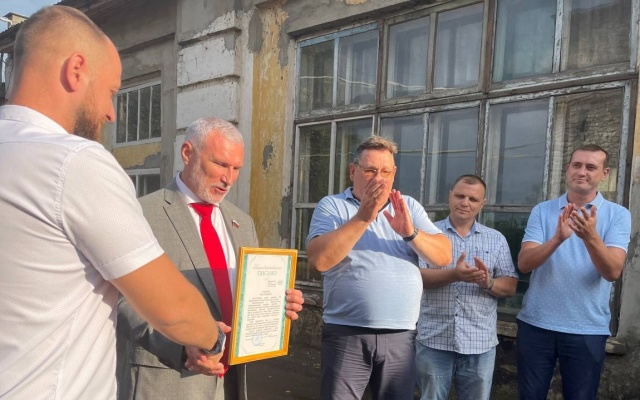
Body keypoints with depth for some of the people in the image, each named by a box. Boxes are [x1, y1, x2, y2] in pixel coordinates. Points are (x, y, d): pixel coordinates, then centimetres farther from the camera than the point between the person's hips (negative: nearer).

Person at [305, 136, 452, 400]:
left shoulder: (409, 207, 9)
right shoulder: (332, 206, 0)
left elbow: (444, 256, 2)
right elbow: (319, 260, -16)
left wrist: (410, 232, -16)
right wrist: (362, 218, -20)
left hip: (400, 335, 3)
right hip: (346, 334, -3)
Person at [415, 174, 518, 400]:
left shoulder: (496, 239, 7)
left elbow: (510, 286, 5)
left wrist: (489, 283, -17)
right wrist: (453, 275, -25)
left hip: (480, 343, 2)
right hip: (434, 340, -1)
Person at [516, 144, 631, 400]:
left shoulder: (618, 215, -3)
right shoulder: (542, 211, 0)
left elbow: (613, 272, -15)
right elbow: (524, 263, -11)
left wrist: (590, 236, -32)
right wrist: (558, 238, -28)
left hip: (587, 330, -1)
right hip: (535, 324, 1)